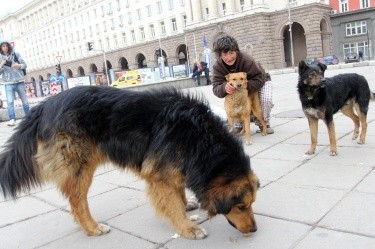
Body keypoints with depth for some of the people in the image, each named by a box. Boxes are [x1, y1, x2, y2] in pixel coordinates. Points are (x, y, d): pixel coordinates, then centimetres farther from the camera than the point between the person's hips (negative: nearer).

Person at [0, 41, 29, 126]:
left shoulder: (16, 54, 6)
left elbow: (25, 65, 4)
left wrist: (19, 65, -16)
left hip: (19, 81, 1)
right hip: (8, 83, 0)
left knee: (25, 100, 7)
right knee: (10, 101, -14)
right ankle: (12, 119, -18)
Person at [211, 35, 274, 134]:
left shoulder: (247, 60, -37)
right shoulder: (217, 66, -25)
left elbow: (260, 79, -34)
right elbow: (216, 88, -32)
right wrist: (224, 87, -57)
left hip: (261, 82, -3)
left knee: (265, 99, -30)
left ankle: (264, 124, -2)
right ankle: (239, 125, 1)